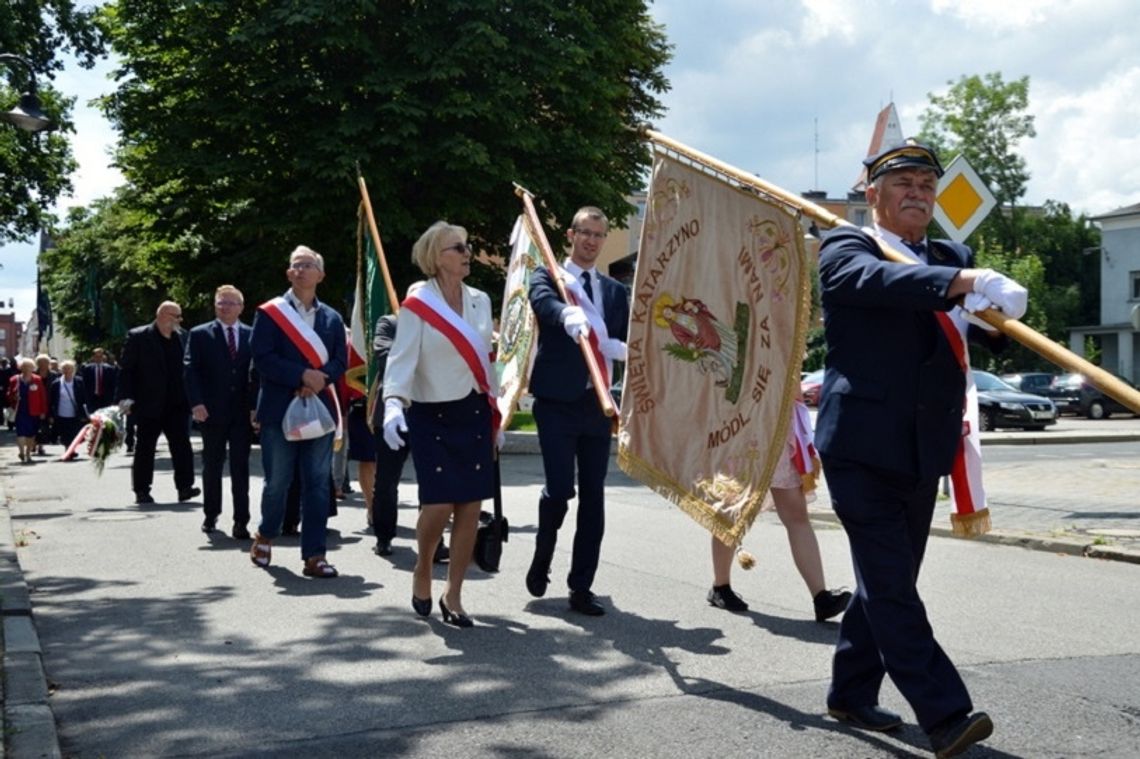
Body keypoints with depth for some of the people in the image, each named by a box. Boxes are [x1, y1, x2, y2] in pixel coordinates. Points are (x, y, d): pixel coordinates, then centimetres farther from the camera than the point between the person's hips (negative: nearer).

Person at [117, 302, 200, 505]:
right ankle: (142, 491, 13)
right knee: (145, 449, 5)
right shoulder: (138, 337, -3)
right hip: (149, 404, -3)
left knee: (182, 446, -2)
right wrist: (125, 398, -13)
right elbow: (126, 370, -5)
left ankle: (185, 487, 0)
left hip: (177, 404, 3)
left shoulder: (182, 337, 8)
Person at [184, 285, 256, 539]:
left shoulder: (252, 335, 6)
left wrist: (255, 407, -4)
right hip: (212, 412, 0)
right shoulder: (200, 335, 3)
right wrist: (196, 403, -13)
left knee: (241, 468, -1)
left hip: (243, 412, 0)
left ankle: (241, 522, 0)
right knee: (212, 466, 12)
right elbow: (190, 370, -2)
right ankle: (211, 515, 26)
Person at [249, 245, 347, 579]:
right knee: (277, 481, 4)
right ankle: (266, 535, 30)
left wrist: (320, 378, -14)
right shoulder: (269, 313, 1)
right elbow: (263, 358, -8)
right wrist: (303, 375, -16)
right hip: (279, 410, -3)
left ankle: (314, 555, 4)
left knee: (318, 484, 1)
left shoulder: (331, 318, 11)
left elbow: (340, 361, 6)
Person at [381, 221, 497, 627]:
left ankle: (453, 595, 11)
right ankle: (422, 570, 18)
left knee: (470, 506, 0)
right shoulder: (418, 303, -7)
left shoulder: (480, 301, 9)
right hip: (431, 415, -5)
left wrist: (497, 412, 17)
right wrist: (393, 404, -31)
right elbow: (402, 359, -15)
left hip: (474, 414, 5)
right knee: (439, 505, -13)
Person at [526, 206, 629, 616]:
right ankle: (541, 560, 20)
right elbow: (544, 302, -21)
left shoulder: (616, 291, 17)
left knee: (593, 497, 4)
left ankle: (581, 587, 11)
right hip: (557, 401, -4)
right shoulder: (548, 275, 3)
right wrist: (570, 316, -44)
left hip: (597, 402, 4)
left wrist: (614, 346, -12)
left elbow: (628, 343, 11)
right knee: (559, 490, -9)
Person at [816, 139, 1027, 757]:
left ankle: (852, 692, 28)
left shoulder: (950, 258, 16)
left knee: (888, 582, 14)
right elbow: (881, 280, -26)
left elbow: (994, 329, 6)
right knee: (891, 587, -9)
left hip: (922, 452, 6)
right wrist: (964, 282, -40)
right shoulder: (845, 250, -3)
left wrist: (995, 309, -17)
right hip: (861, 448, -6)